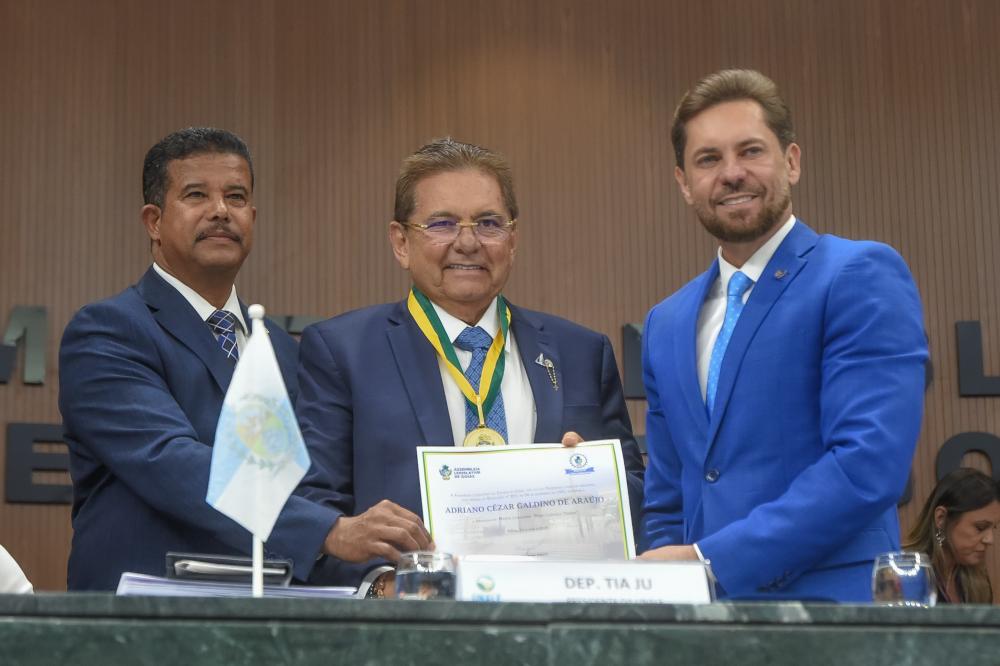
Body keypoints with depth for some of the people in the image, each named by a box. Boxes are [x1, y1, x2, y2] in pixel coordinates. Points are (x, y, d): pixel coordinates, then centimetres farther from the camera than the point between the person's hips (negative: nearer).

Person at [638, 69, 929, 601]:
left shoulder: (862, 277, -4)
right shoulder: (666, 325, 15)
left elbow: (869, 464, -15)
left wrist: (713, 559, -16)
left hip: (826, 602, -5)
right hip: (700, 618, 5)